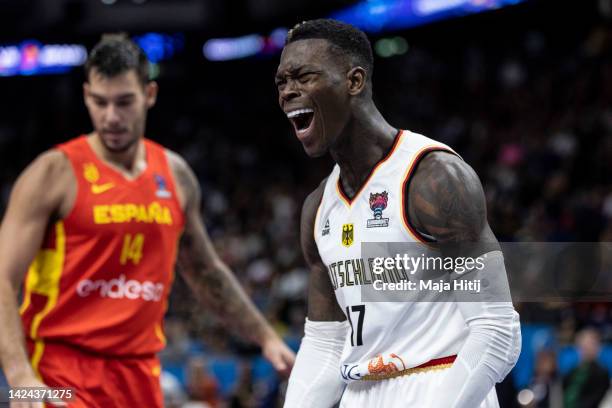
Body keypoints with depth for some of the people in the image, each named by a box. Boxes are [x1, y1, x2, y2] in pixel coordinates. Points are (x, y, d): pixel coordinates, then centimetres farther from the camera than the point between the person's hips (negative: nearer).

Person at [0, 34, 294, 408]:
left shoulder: (175, 175, 10)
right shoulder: (54, 174, -8)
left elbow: (206, 273, 25)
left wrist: (265, 337, 23)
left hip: (140, 371, 6)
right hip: (63, 369, -6)